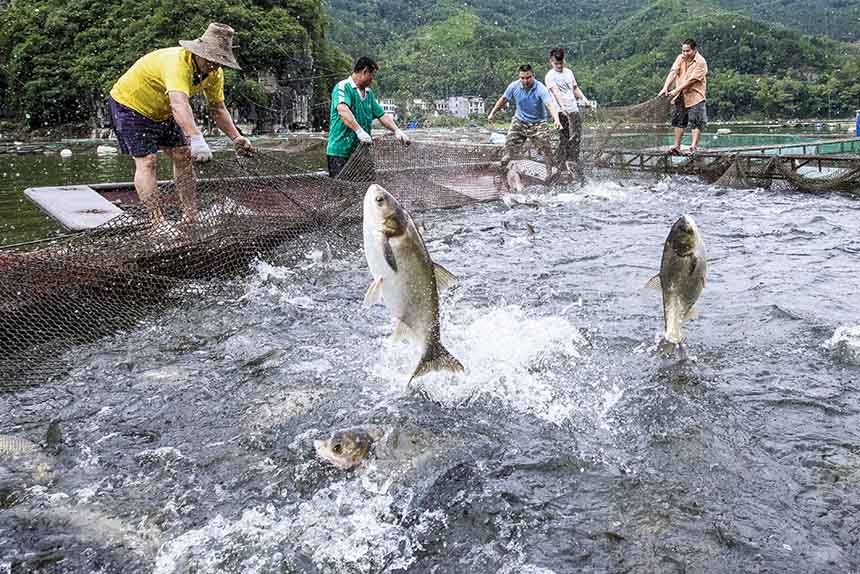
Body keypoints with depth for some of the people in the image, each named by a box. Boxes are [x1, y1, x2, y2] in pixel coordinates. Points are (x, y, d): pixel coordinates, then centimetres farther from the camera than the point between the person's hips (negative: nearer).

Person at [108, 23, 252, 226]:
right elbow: (179, 104, -54)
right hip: (130, 103, -8)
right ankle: (158, 223, -19)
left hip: (162, 111, 8)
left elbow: (217, 108, -1)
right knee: (146, 162, -16)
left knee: (182, 157, 5)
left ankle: (192, 218, 11)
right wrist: (196, 139, -67)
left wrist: (236, 137, -14)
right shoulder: (177, 63, -38)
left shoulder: (214, 73, -12)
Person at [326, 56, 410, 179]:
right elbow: (343, 110, -26)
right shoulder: (343, 87, -8)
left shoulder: (369, 93, 19)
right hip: (340, 152, -8)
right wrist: (359, 131, -39)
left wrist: (397, 131, 3)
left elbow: (382, 115, 20)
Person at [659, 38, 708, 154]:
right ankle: (677, 146, 16)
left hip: (695, 96, -6)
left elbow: (691, 80, -19)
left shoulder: (701, 62, -13)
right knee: (678, 121, 10)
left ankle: (694, 145, -8)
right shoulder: (680, 58, 4)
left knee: (696, 122, -8)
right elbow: (673, 73, -8)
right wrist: (665, 87, -22)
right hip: (680, 96, 6)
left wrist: (676, 90, -24)